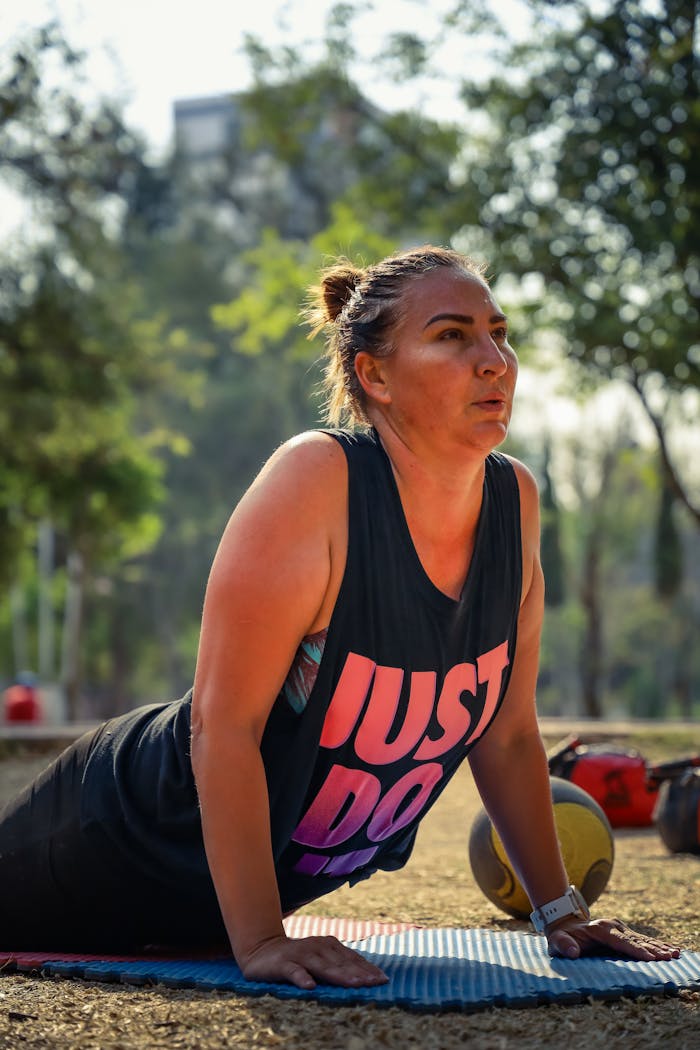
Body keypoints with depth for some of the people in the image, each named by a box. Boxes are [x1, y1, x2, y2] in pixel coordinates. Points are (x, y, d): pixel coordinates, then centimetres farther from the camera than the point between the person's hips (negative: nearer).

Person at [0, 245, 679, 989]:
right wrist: (258, 943, -29)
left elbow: (507, 734, 1)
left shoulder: (513, 500, -10)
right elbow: (224, 724, -28)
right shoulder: (316, 481, -28)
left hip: (285, 876, 7)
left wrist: (559, 910, 0)